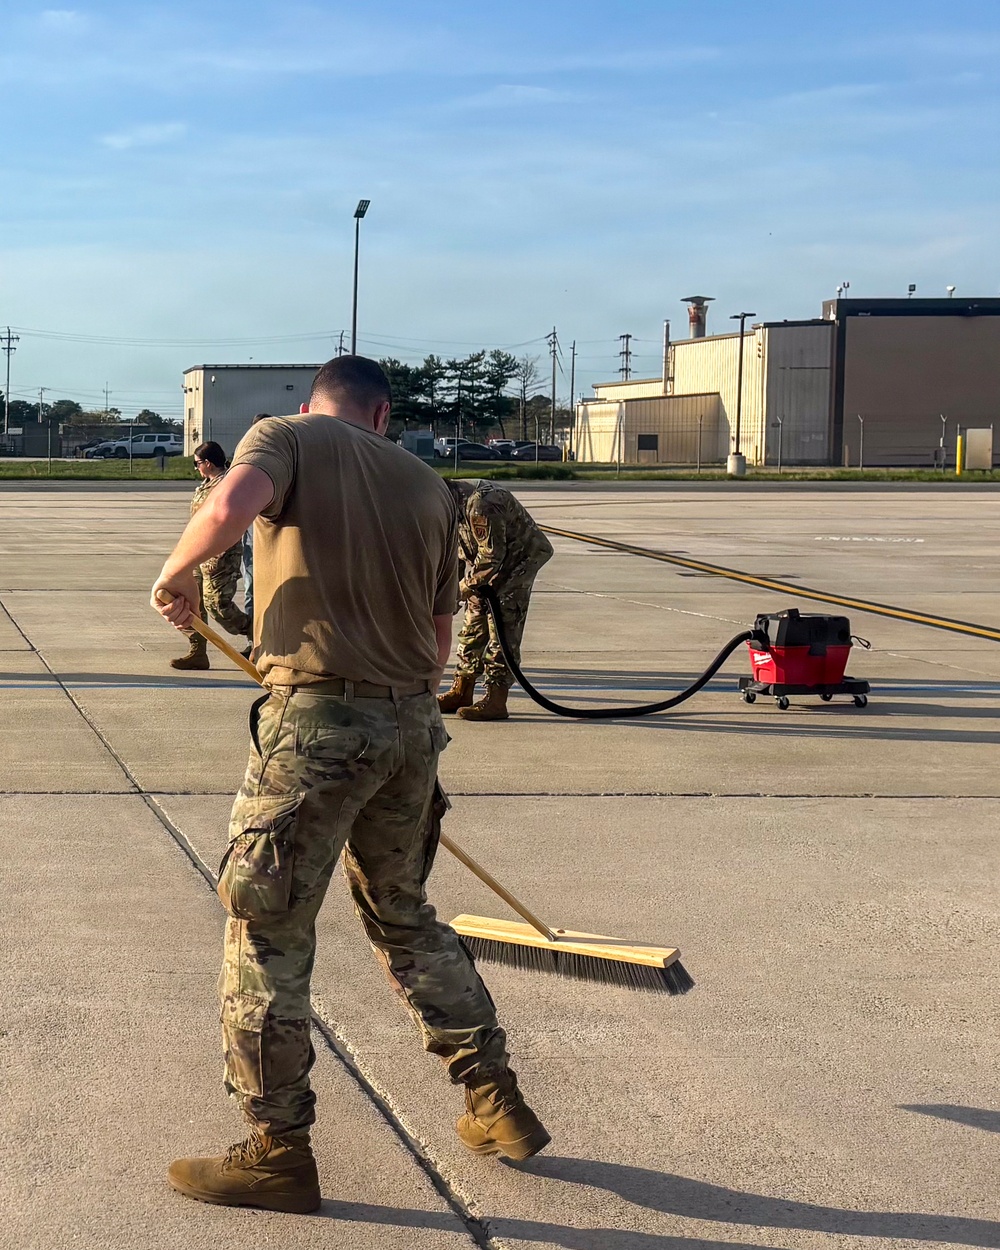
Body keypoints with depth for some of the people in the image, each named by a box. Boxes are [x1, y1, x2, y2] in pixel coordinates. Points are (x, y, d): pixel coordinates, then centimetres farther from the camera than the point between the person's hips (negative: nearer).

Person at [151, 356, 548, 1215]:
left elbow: (231, 507, -20)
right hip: (412, 725, 6)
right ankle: (499, 1106, 28)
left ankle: (279, 1151, 12)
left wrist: (177, 574, -3)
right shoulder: (428, 485, 17)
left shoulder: (285, 436, 2)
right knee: (406, 917, 22)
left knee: (267, 933, 5)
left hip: (316, 721, -6)